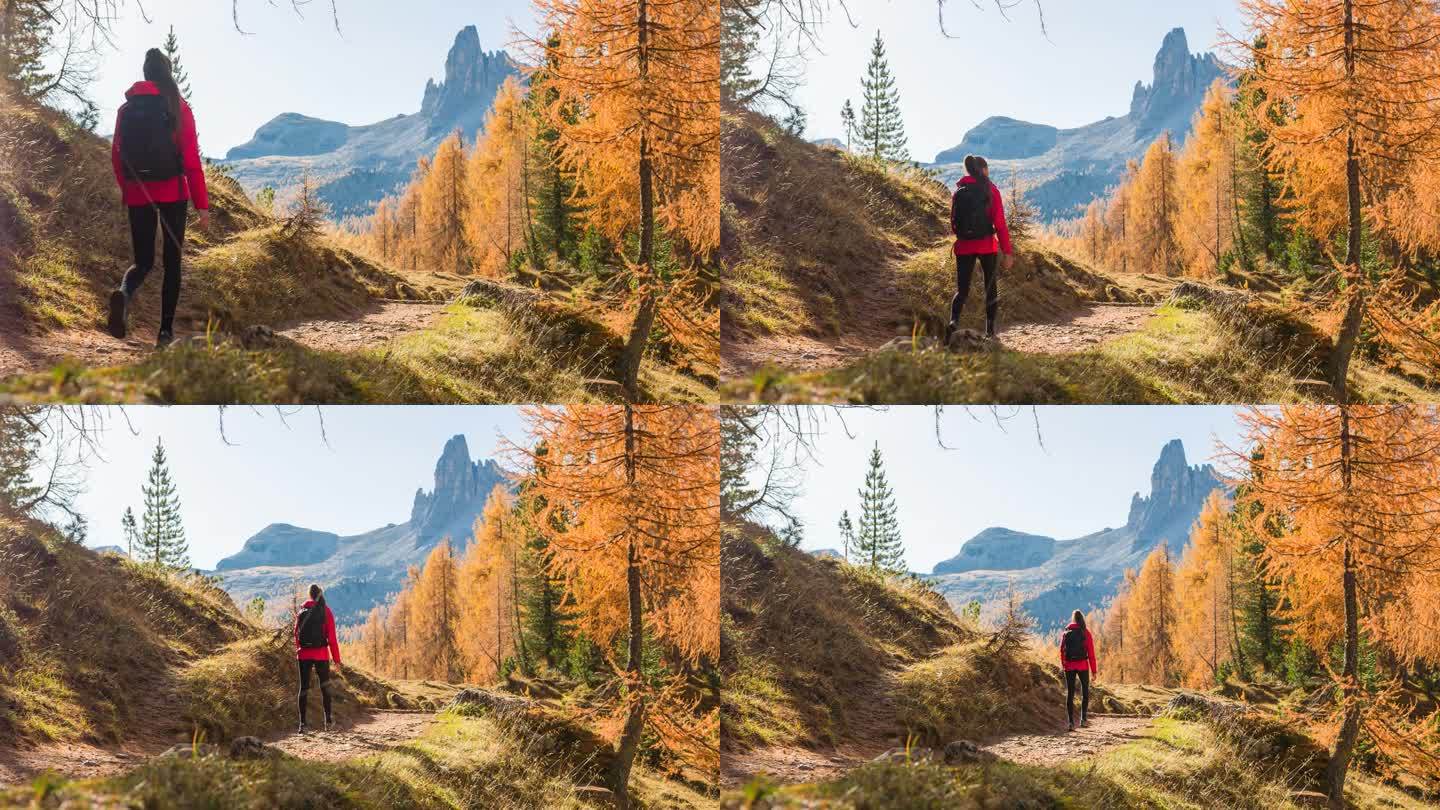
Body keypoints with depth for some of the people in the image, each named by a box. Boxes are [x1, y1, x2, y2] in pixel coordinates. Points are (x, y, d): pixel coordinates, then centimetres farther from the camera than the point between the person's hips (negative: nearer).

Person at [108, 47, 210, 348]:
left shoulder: (127, 109, 4)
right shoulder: (179, 108, -5)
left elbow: (116, 156, 7)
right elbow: (191, 159, -7)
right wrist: (202, 204, -4)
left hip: (138, 196, 2)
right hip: (172, 193, -2)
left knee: (143, 262, 11)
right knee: (172, 261, 10)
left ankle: (124, 293, -23)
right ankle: (166, 331, 4)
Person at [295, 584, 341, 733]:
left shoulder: (301, 611, 5)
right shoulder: (325, 611, -4)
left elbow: (296, 634, 9)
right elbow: (331, 638, -7)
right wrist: (337, 659, -3)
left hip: (304, 655, 2)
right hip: (321, 654, -2)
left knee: (304, 687, 5)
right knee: (325, 686, 14)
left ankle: (302, 723, -1)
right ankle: (328, 720, 17)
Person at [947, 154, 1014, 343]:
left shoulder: (959, 192, 4)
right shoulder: (991, 191, -6)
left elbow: (953, 223, 9)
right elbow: (1000, 223, -9)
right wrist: (1008, 251, -6)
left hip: (963, 247, 2)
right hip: (987, 246, -2)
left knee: (962, 290, 4)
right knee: (991, 288, 15)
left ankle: (953, 321, -25)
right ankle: (990, 332, 15)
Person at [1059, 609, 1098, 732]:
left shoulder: (1065, 633, 4)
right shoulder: (1086, 633, -4)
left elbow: (1062, 650, 8)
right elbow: (1091, 653, -6)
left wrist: (1063, 664, 25)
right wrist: (1093, 670, -1)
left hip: (1069, 666, 2)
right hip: (1082, 665, -2)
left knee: (1070, 693, 5)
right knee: (1085, 691, 14)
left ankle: (1071, 722, 0)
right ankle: (1083, 718, 7)